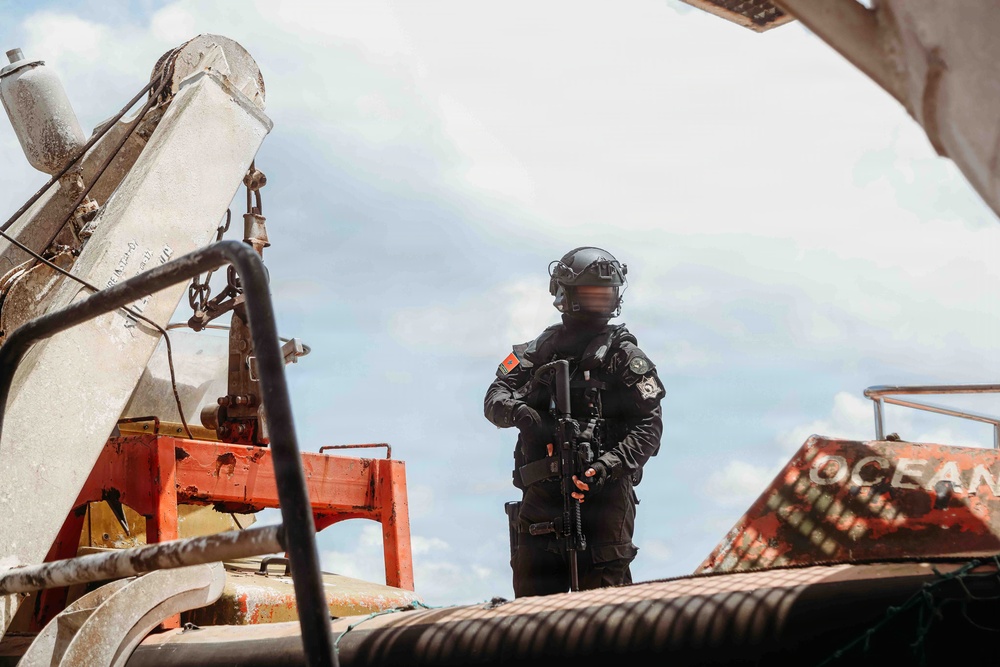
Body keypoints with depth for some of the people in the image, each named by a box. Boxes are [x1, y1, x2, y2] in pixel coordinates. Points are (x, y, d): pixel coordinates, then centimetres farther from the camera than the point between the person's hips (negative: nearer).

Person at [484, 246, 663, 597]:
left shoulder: (624, 356, 5)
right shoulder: (538, 351, 16)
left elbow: (648, 426, -3)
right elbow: (495, 396, 6)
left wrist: (607, 466, -19)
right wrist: (517, 410, -18)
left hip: (602, 493, -4)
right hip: (540, 495, 4)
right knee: (532, 598, 5)